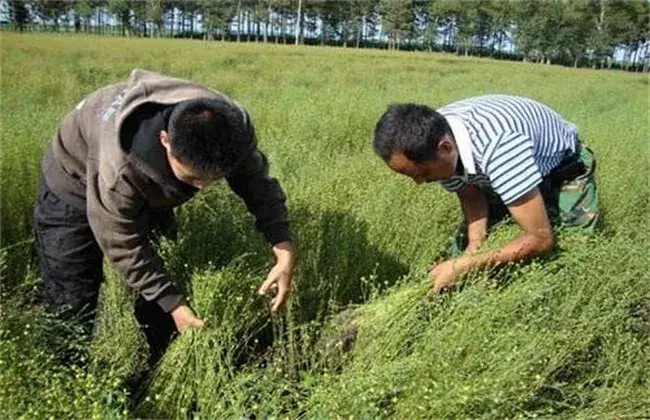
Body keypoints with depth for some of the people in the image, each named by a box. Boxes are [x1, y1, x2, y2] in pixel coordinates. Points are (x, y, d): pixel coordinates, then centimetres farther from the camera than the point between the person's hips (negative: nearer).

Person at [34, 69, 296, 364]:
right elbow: (122, 246, -29)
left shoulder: (232, 131, -31)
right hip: (76, 181, -4)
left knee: (163, 277, 7)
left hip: (151, 189, 5)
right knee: (71, 306, -6)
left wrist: (285, 252, -27)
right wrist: (174, 305, -27)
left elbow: (260, 184, -15)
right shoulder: (120, 168, -44)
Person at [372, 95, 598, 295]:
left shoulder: (496, 146, -45)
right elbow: (471, 196, -7)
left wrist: (463, 266, -37)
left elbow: (541, 239, -39)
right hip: (510, 173, 5)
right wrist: (474, 248, -24)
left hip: (564, 167, -5)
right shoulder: (431, 138, -24)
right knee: (462, 250, 0)